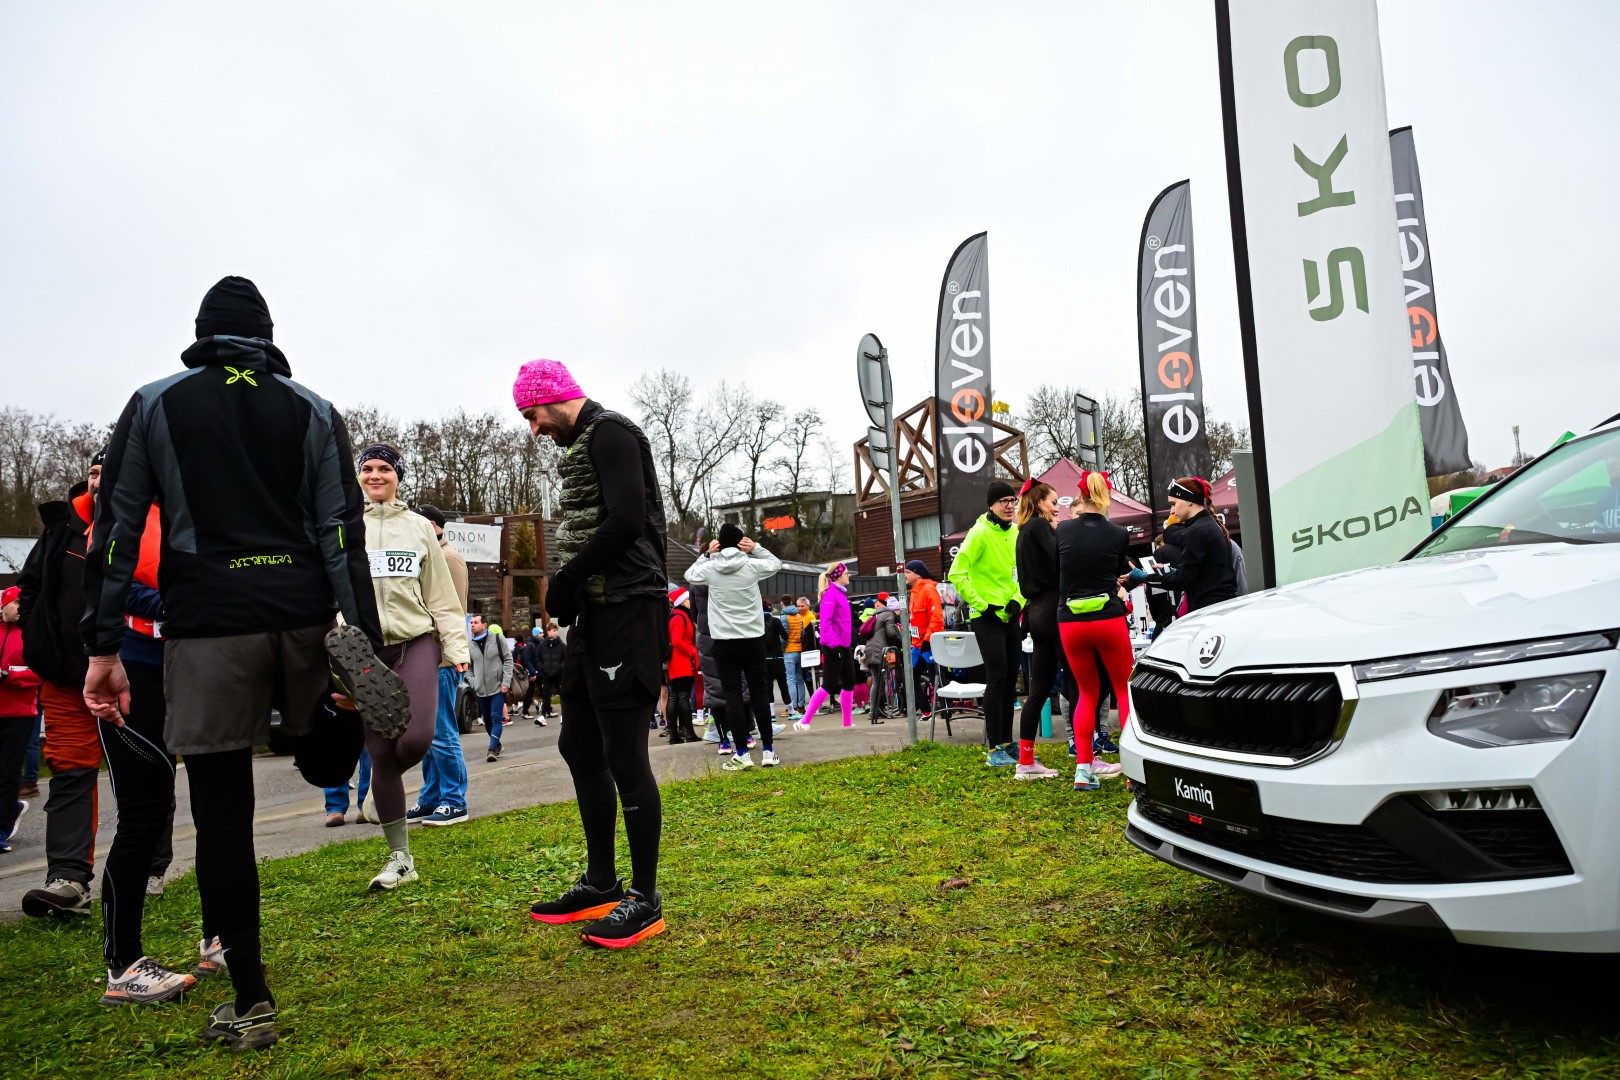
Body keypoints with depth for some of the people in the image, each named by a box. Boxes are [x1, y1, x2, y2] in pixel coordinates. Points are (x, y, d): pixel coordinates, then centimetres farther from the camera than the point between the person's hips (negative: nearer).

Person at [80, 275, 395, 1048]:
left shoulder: (153, 404, 9)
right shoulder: (313, 410, 9)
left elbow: (116, 531, 4)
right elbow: (342, 534, 2)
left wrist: (103, 647, 6)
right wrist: (366, 638, 0)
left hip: (208, 624, -1)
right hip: (303, 616, 1)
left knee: (222, 813, 4)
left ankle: (251, 1005, 9)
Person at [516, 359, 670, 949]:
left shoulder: (609, 433, -10)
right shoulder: (582, 445, 20)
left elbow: (627, 520, -22)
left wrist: (566, 582, -14)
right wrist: (569, 590, 7)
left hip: (625, 611, -11)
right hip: (593, 613, 11)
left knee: (623, 755, -6)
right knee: (580, 747, 14)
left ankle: (645, 900, 6)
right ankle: (601, 884, 25)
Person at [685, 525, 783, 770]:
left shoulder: (710, 569, -2)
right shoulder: (752, 566, -3)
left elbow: (690, 575, 20)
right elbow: (776, 563, 17)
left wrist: (707, 554, 20)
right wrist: (756, 548, 9)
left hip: (725, 641, 0)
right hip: (753, 639, 0)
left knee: (733, 695, 2)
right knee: (759, 692, 6)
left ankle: (741, 754, -2)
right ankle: (768, 750, 9)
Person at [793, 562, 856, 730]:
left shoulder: (841, 593, 16)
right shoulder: (830, 593, -13)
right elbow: (825, 621, -21)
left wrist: (850, 643, 22)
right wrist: (832, 643, -27)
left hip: (844, 646, 9)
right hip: (834, 647, -9)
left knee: (849, 683, 10)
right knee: (829, 685, -8)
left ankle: (848, 722, 19)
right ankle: (804, 721, -4)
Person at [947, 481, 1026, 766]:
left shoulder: (1015, 532, 7)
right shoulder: (980, 532, -12)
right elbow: (957, 573, -16)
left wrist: (1018, 599, 1)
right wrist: (980, 604, -16)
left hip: (1010, 615, 7)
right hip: (987, 617, -7)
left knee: (1010, 679, 10)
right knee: (996, 679, -7)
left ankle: (1007, 743, 20)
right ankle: (994, 749, -1)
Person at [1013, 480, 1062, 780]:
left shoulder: (1025, 531, 20)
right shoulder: (1041, 526, -8)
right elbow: (1060, 561, -19)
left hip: (1037, 610, 9)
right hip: (1052, 609, -9)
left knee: (1039, 688, 9)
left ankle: (1026, 762, 11)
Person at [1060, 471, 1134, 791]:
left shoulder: (1063, 530, 1)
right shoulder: (1118, 535, -2)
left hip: (1070, 621, 2)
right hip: (1108, 619, -2)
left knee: (1087, 692, 14)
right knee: (1125, 690, 10)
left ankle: (1083, 768, 7)